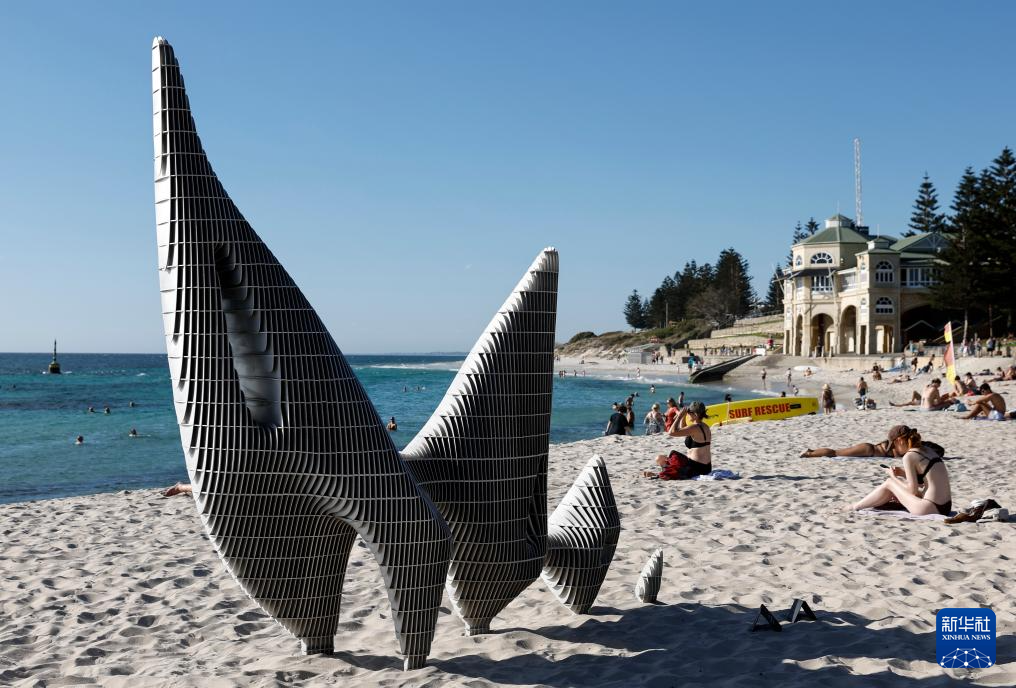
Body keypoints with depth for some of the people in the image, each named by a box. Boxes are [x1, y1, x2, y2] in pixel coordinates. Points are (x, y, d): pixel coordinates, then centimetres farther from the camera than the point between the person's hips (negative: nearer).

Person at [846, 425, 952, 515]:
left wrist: (894, 477, 3)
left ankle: (855, 507, 23)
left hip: (930, 510, -8)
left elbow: (913, 490, -10)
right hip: (945, 507, 8)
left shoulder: (909, 457, -12)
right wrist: (903, 473, 16)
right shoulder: (926, 450, 12)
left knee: (889, 483, 8)